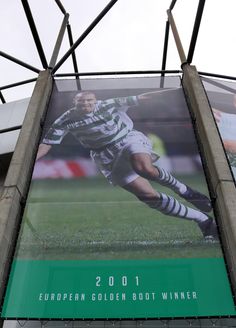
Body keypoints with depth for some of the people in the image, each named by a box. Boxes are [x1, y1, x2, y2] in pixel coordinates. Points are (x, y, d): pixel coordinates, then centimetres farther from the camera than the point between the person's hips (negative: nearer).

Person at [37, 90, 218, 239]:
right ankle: (204, 220, -1)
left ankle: (182, 189, -7)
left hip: (130, 139, -1)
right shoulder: (65, 121, -2)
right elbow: (45, 145, -1)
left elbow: (141, 98, -3)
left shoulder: (108, 104, -5)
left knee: (144, 168, -39)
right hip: (108, 158, 1)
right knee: (147, 194, -12)